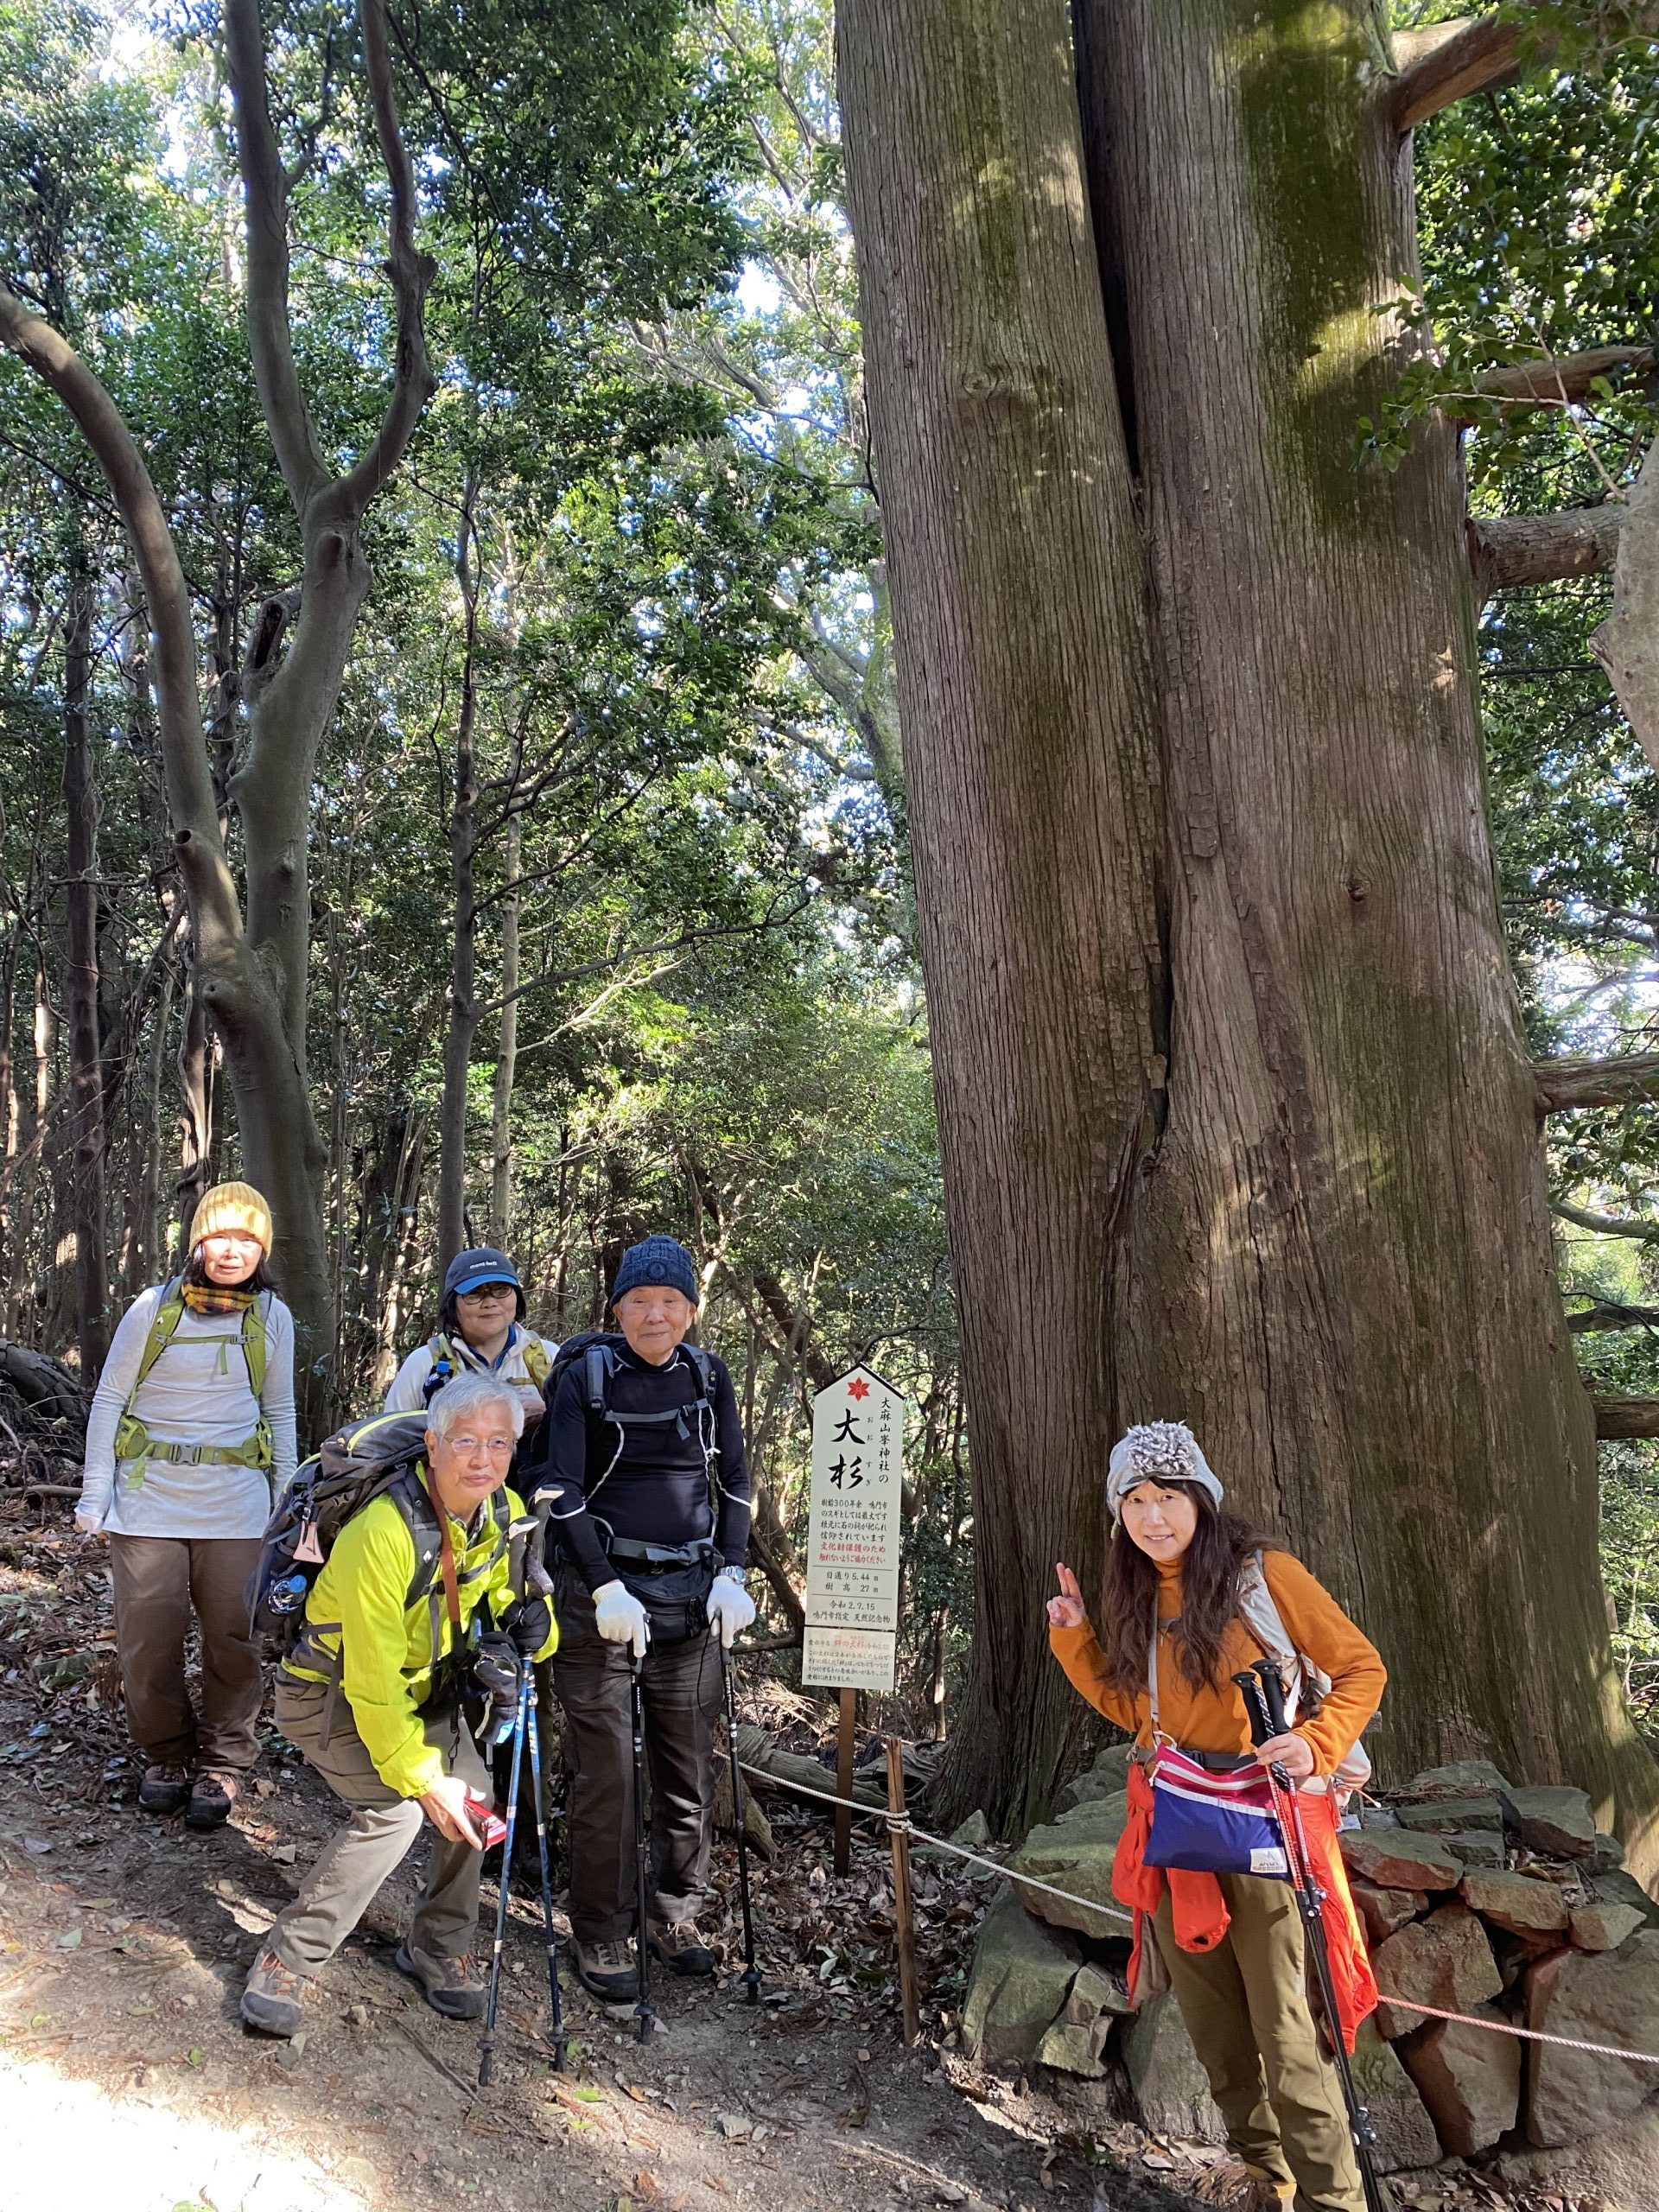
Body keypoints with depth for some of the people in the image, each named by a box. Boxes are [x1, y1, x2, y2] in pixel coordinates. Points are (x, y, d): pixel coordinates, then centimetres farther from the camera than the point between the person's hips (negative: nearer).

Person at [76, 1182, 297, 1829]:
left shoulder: (272, 1317, 1)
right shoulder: (154, 1307, -4)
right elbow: (109, 1400, 2)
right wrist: (95, 1492, -1)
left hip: (237, 1501, 1)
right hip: (149, 1496, -1)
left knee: (233, 1636, 3)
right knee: (148, 1634, 3)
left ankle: (222, 1763, 19)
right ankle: (164, 1754, 24)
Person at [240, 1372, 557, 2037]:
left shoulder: (505, 1513, -13)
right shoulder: (384, 1532, -35)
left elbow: (513, 1595, 6)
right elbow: (372, 1682, -30)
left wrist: (531, 1623, -19)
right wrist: (421, 1778, -25)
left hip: (423, 1686, 7)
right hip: (331, 1690, -7)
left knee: (475, 1800, -4)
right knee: (395, 1809, -23)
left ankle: (438, 1950, 19)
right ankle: (287, 1961, -6)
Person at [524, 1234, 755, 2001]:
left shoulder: (709, 1379, 4)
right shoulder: (586, 1377, -6)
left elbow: (734, 1484, 12)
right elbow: (558, 1490, -9)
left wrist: (731, 1575, 1)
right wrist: (608, 1590, -15)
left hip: (689, 1596, 4)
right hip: (599, 1593, -3)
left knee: (689, 1765, 10)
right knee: (605, 1772, 0)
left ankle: (674, 1915, 29)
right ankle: (601, 1934, 17)